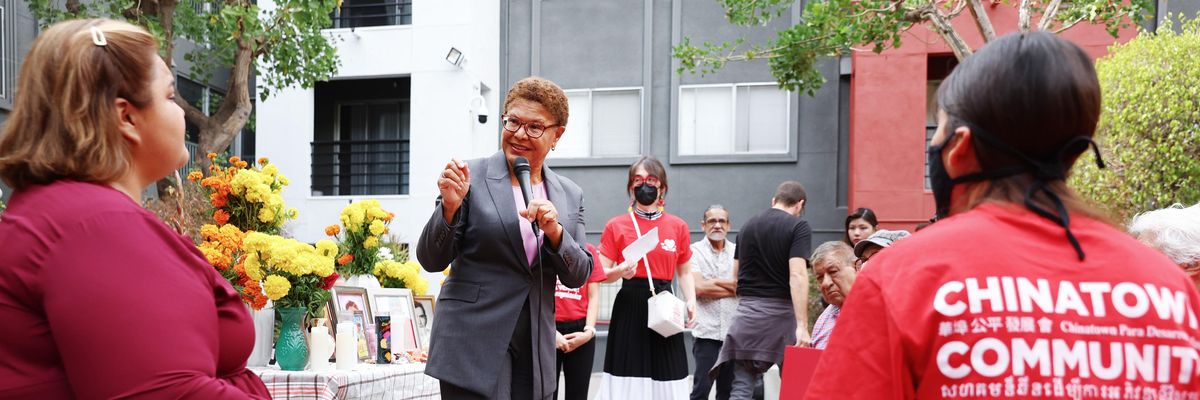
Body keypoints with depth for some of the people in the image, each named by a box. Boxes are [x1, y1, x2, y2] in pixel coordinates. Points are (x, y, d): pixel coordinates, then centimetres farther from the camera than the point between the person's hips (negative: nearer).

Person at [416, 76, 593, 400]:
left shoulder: (570, 195, 8)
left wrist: (554, 231, -12)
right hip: (473, 346, -4)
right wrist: (450, 207, -19)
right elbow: (430, 260, -3)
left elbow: (578, 276, 5)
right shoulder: (471, 177, -3)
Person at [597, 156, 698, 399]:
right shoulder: (616, 226, 1)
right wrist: (619, 272, -18)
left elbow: (685, 272, 16)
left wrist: (691, 302, -1)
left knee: (667, 377, -1)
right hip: (629, 307, -2)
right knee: (628, 378, -4)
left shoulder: (678, 226, 8)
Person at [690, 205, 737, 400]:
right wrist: (732, 287, -4)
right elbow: (698, 288, -11)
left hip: (734, 330, 3)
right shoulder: (695, 251, 2)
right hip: (707, 331, -3)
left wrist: (715, 282, -8)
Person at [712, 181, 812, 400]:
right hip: (781, 310, -4)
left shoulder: (747, 226, 13)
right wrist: (802, 325, -21)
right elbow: (797, 275, -17)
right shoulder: (798, 227, -6)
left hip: (748, 310, 4)